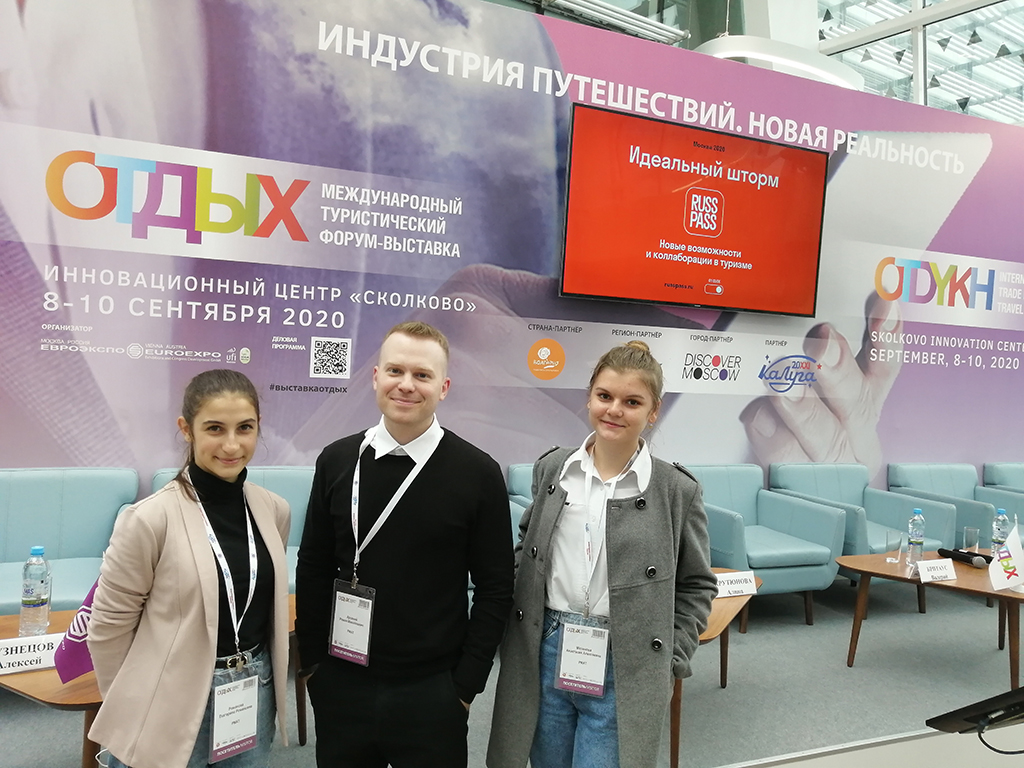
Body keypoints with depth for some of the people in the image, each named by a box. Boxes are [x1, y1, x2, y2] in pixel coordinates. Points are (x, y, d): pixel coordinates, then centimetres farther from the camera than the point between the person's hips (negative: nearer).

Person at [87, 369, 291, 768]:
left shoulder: (274, 510, -3)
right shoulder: (151, 518, -18)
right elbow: (108, 626, -9)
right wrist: (132, 707, 0)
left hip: (254, 693, 4)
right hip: (173, 704, -4)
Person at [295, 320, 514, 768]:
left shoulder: (478, 473, -9)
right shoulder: (337, 461, -1)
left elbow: (494, 590, -5)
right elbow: (313, 570, 7)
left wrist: (466, 685, -6)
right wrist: (311, 661, 4)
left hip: (432, 692, -2)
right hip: (340, 685, 3)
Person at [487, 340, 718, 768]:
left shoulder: (678, 490, -7)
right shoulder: (552, 468, 2)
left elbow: (696, 585, 3)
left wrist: (669, 664, -2)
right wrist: (514, 632, 9)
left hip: (623, 674, -3)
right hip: (544, 658, 3)